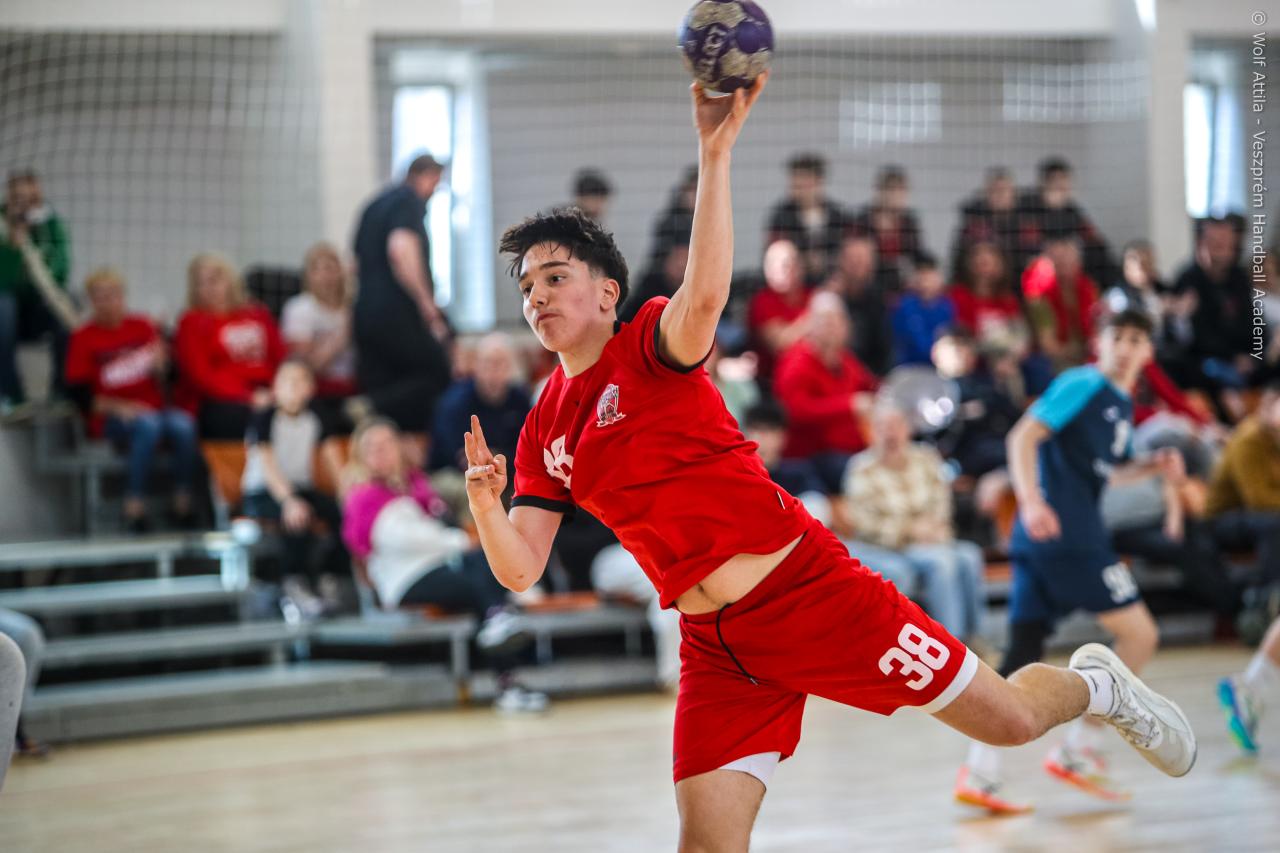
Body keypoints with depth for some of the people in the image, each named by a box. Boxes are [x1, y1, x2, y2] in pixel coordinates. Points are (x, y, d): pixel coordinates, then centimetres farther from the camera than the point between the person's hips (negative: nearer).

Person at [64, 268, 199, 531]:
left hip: (155, 408, 3)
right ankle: (135, 508, -34)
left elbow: (168, 374, 12)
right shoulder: (83, 339, 2)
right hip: (111, 418, -3)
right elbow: (80, 394, -2)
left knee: (183, 424, -30)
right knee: (148, 424, -36)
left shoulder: (142, 326, 11)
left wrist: (160, 365, -12)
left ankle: (183, 506, -24)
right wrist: (118, 408, -16)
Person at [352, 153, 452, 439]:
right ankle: (376, 411, -20)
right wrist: (428, 305, -16)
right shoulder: (411, 201, -5)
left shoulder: (375, 204, 22)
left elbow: (358, 263, 28)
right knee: (438, 376, -2)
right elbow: (401, 251, -22)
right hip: (397, 314, -9)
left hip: (364, 312, 9)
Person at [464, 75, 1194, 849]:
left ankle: (1094, 685, 37)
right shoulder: (543, 435, 10)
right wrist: (483, 503, -16)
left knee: (1009, 721, 3)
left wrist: (716, 150, -40)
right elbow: (520, 569, 5)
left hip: (806, 585, -5)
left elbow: (705, 296, -29)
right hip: (717, 645, 5)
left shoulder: (649, 346, -5)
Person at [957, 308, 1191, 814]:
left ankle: (980, 772, -1)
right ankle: (1079, 749, 2)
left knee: (1023, 653, 3)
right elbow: (1024, 436, -15)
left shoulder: (1122, 406, 21)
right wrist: (1030, 501, -27)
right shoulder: (1083, 385, -6)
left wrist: (1152, 467, 16)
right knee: (1139, 633, -2)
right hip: (1066, 532, -9)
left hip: (1041, 539, 9)